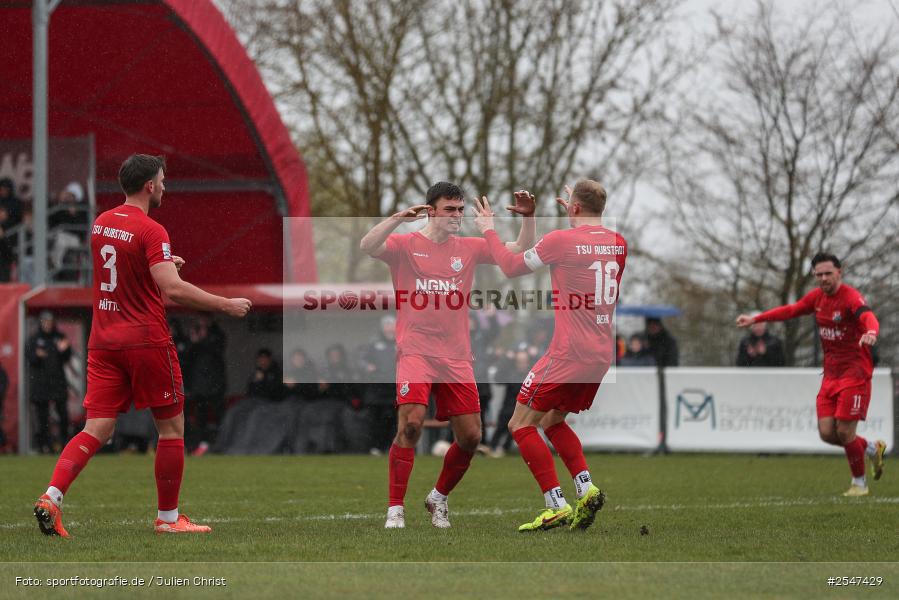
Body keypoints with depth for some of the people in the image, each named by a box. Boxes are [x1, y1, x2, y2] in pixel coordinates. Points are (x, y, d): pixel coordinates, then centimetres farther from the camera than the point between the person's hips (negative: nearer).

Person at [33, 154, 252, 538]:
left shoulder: (101, 223, 10)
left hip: (103, 342, 6)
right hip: (146, 341, -6)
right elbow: (173, 289, -23)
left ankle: (52, 496, -18)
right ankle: (168, 517, 13)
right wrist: (227, 305, -16)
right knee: (172, 426, 8)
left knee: (97, 430, 2)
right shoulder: (151, 231, -13)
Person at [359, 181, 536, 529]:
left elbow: (521, 250, 11)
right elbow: (367, 247, -19)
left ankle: (438, 498, 26)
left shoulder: (468, 248, 11)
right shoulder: (405, 245, -1)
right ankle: (395, 510, -14)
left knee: (470, 436, 2)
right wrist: (399, 218, -30)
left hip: (456, 357, 4)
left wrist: (528, 218, -6)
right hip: (416, 352, -4)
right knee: (410, 424, -22)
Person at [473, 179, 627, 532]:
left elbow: (512, 267, 0)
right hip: (601, 356, 8)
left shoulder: (561, 240, -12)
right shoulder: (617, 244, 7)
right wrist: (578, 219, 39)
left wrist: (488, 230, 15)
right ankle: (586, 489, 4)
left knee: (521, 425, 2)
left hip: (568, 354, -8)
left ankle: (556, 506, -9)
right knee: (552, 421, 23)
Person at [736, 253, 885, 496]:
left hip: (855, 373, -7)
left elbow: (869, 318, -37)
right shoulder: (817, 297, 6)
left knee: (844, 432, -9)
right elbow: (791, 310, 21)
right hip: (831, 373, 7)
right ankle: (872, 449, 26)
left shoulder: (851, 297, -18)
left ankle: (859, 483, 14)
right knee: (827, 433, 0)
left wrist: (871, 333, -60)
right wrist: (755, 319, 20)